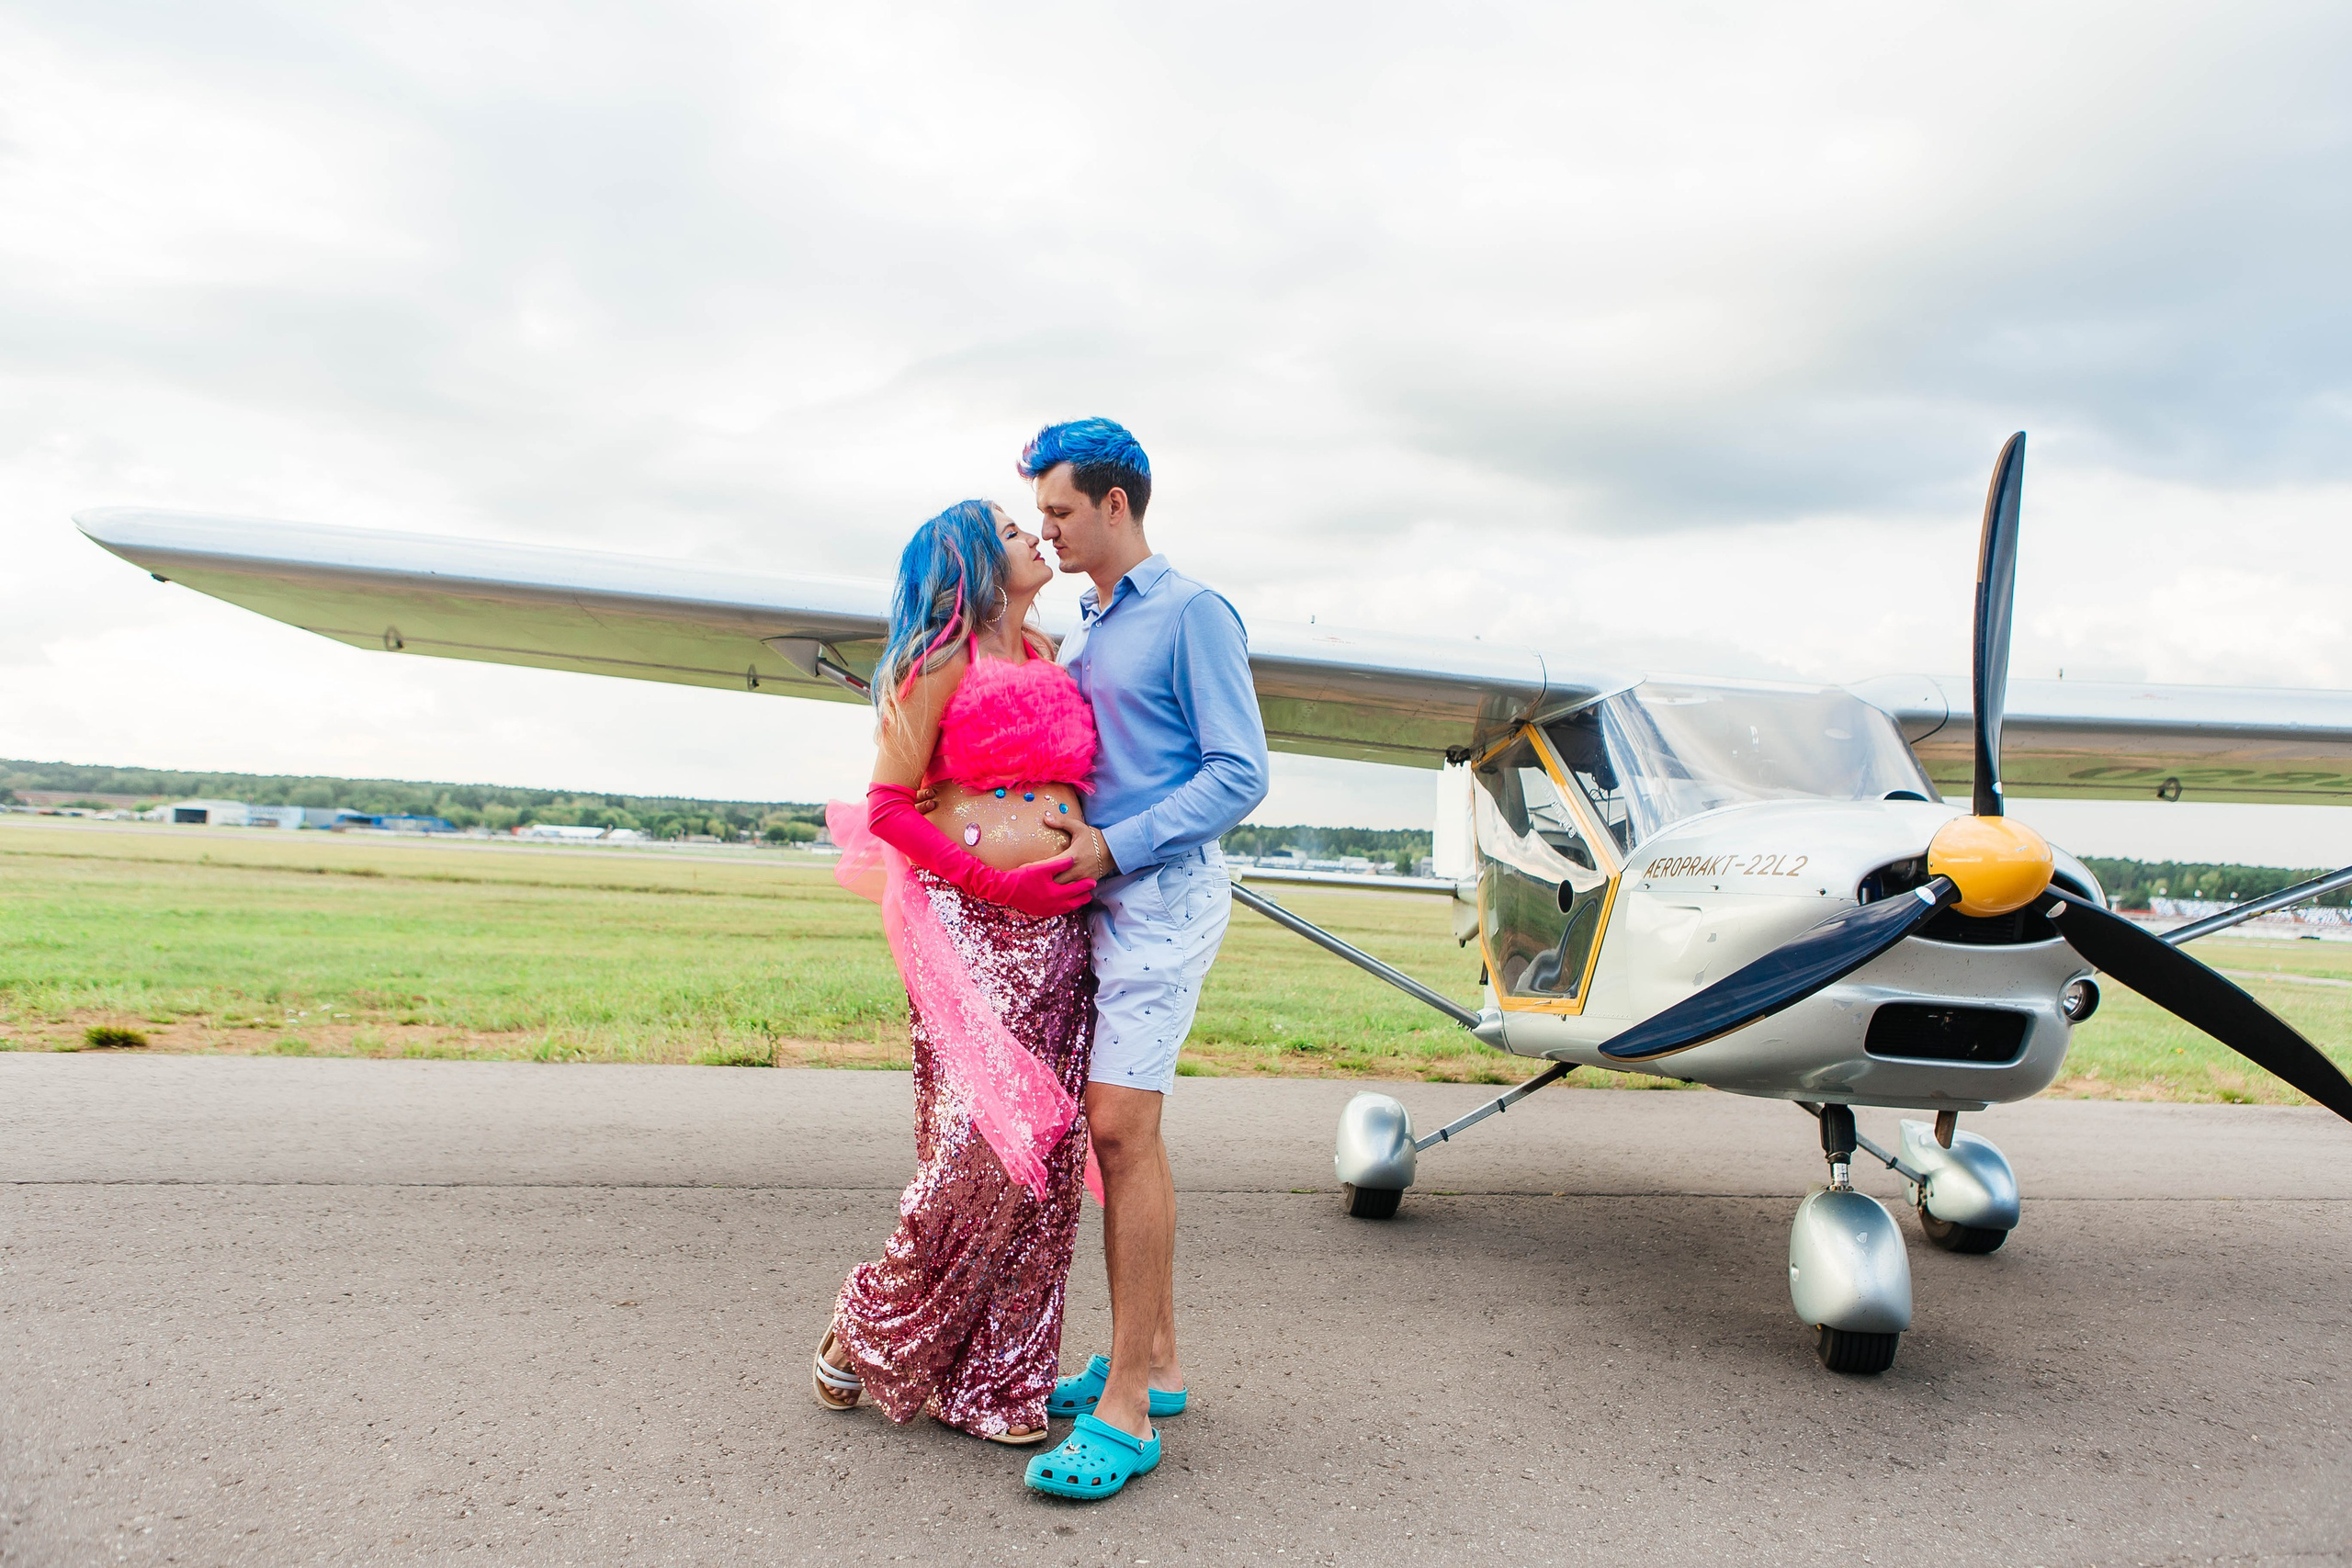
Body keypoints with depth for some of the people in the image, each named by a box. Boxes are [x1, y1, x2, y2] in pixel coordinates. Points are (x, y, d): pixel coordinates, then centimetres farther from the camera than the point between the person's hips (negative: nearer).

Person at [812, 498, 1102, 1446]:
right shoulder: (943, 660, 0)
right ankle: (866, 1333, 16)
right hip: (971, 927, -6)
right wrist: (990, 880, -13)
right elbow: (887, 808, -4)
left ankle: (992, 1379, 15)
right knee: (979, 1144, -9)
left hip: (1060, 928, 6)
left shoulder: (1049, 655, 19)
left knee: (1044, 1151, 3)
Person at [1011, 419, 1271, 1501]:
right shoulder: (1083, 632, 19)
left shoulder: (1191, 614, -7)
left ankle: (1126, 1410, -7)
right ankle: (1152, 1358, 22)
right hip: (1104, 898, 9)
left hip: (1162, 894, -8)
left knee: (1120, 1128, -13)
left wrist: (1115, 847, -17)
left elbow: (1239, 775, -13)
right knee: (1123, 1132, 11)